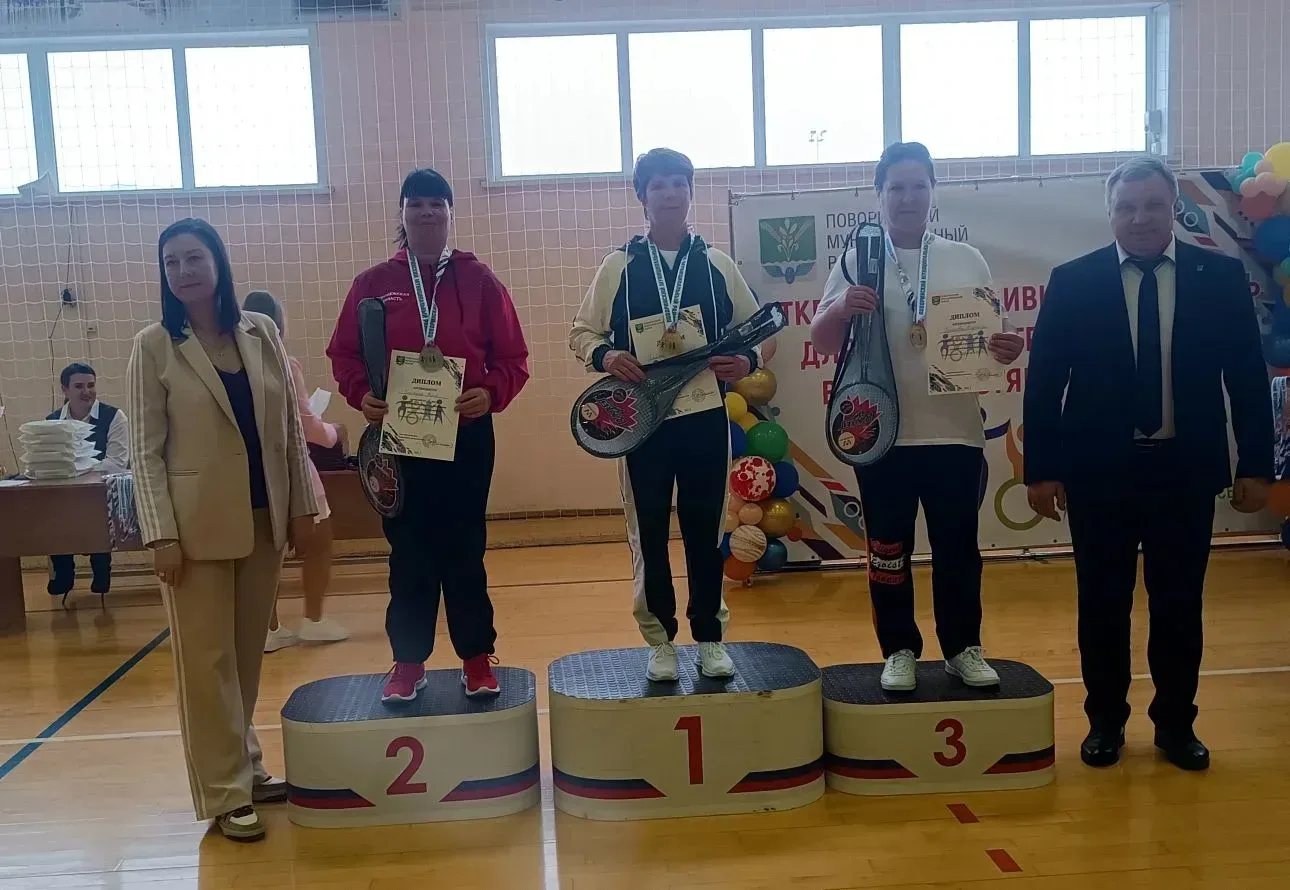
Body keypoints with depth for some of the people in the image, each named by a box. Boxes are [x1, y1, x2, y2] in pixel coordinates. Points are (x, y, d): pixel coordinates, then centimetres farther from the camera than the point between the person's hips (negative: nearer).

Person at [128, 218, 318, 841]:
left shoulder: (261, 333, 4)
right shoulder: (154, 346, -4)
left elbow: (291, 426, 7)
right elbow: (145, 450, -6)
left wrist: (301, 505, 5)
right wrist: (161, 534, -12)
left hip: (263, 517, 3)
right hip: (198, 524, -3)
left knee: (248, 652, 13)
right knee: (207, 659, 3)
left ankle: (246, 767, 27)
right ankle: (224, 793, 12)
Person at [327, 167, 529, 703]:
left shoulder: (479, 280, 3)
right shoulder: (373, 284, 5)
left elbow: (513, 357, 1)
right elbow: (343, 353, 6)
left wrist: (491, 393, -16)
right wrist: (361, 394, -12)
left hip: (466, 435, -1)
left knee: (465, 548, 6)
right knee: (408, 551, 6)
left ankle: (477, 657, 18)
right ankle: (408, 661, 18)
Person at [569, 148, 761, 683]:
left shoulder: (716, 264, 5)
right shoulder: (618, 266, 2)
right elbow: (581, 333, 5)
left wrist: (748, 360, -11)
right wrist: (604, 355, -16)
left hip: (706, 415, 1)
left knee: (705, 529, 8)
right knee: (648, 532, 5)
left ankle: (710, 637, 21)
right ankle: (659, 640, 19)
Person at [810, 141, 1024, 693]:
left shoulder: (966, 262, 7)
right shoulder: (855, 263, 3)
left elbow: (992, 338, 10)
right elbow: (821, 342, 2)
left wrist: (1006, 350, -13)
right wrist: (841, 309, -19)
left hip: (955, 433, 1)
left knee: (957, 547, 9)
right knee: (888, 549, 7)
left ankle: (963, 648, 24)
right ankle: (899, 651, 22)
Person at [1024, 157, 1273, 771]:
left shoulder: (1221, 277, 1)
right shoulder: (1072, 282, -2)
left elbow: (1247, 376, 3)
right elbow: (1044, 381, -1)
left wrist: (1255, 465, 0)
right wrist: (1041, 469, -5)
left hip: (1186, 469, 1)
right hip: (1099, 469, -1)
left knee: (1179, 604, 10)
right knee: (1102, 604, 9)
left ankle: (1175, 724, 27)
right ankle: (1105, 721, 25)